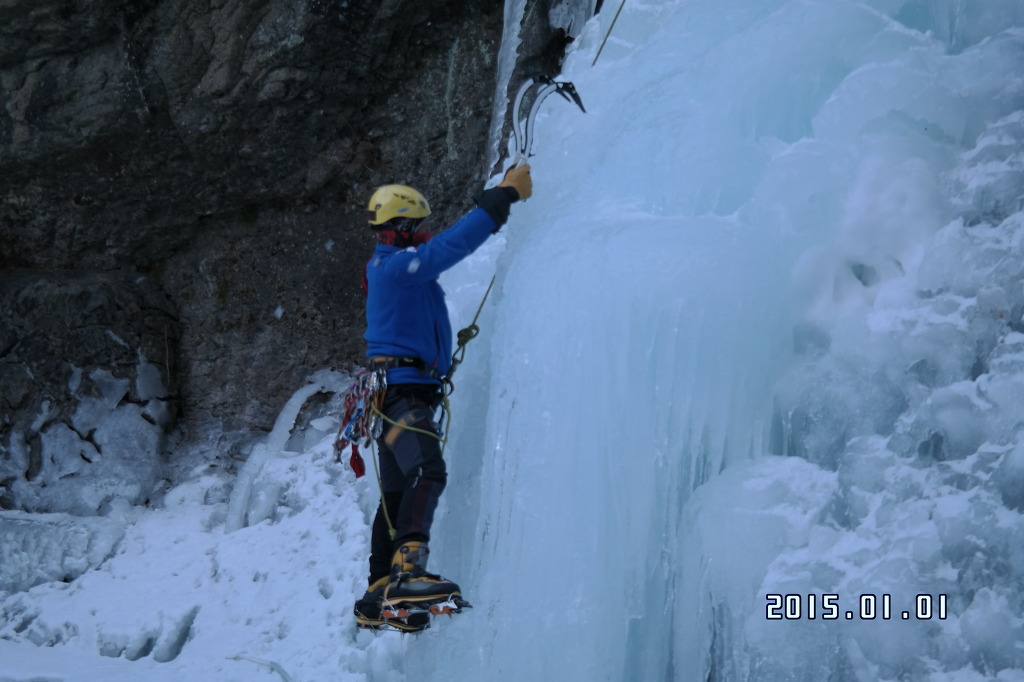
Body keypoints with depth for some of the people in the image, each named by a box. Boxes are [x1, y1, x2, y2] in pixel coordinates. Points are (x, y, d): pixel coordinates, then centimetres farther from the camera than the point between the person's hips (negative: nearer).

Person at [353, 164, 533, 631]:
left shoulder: (393, 267, 21)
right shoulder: (398, 265, -10)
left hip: (398, 395, 12)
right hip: (402, 388, -12)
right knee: (427, 473, -31)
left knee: (397, 494, 14)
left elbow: (453, 239, 30)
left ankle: (377, 602, 19)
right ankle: (408, 568, -48)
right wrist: (507, 194, -14)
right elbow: (455, 242, -18)